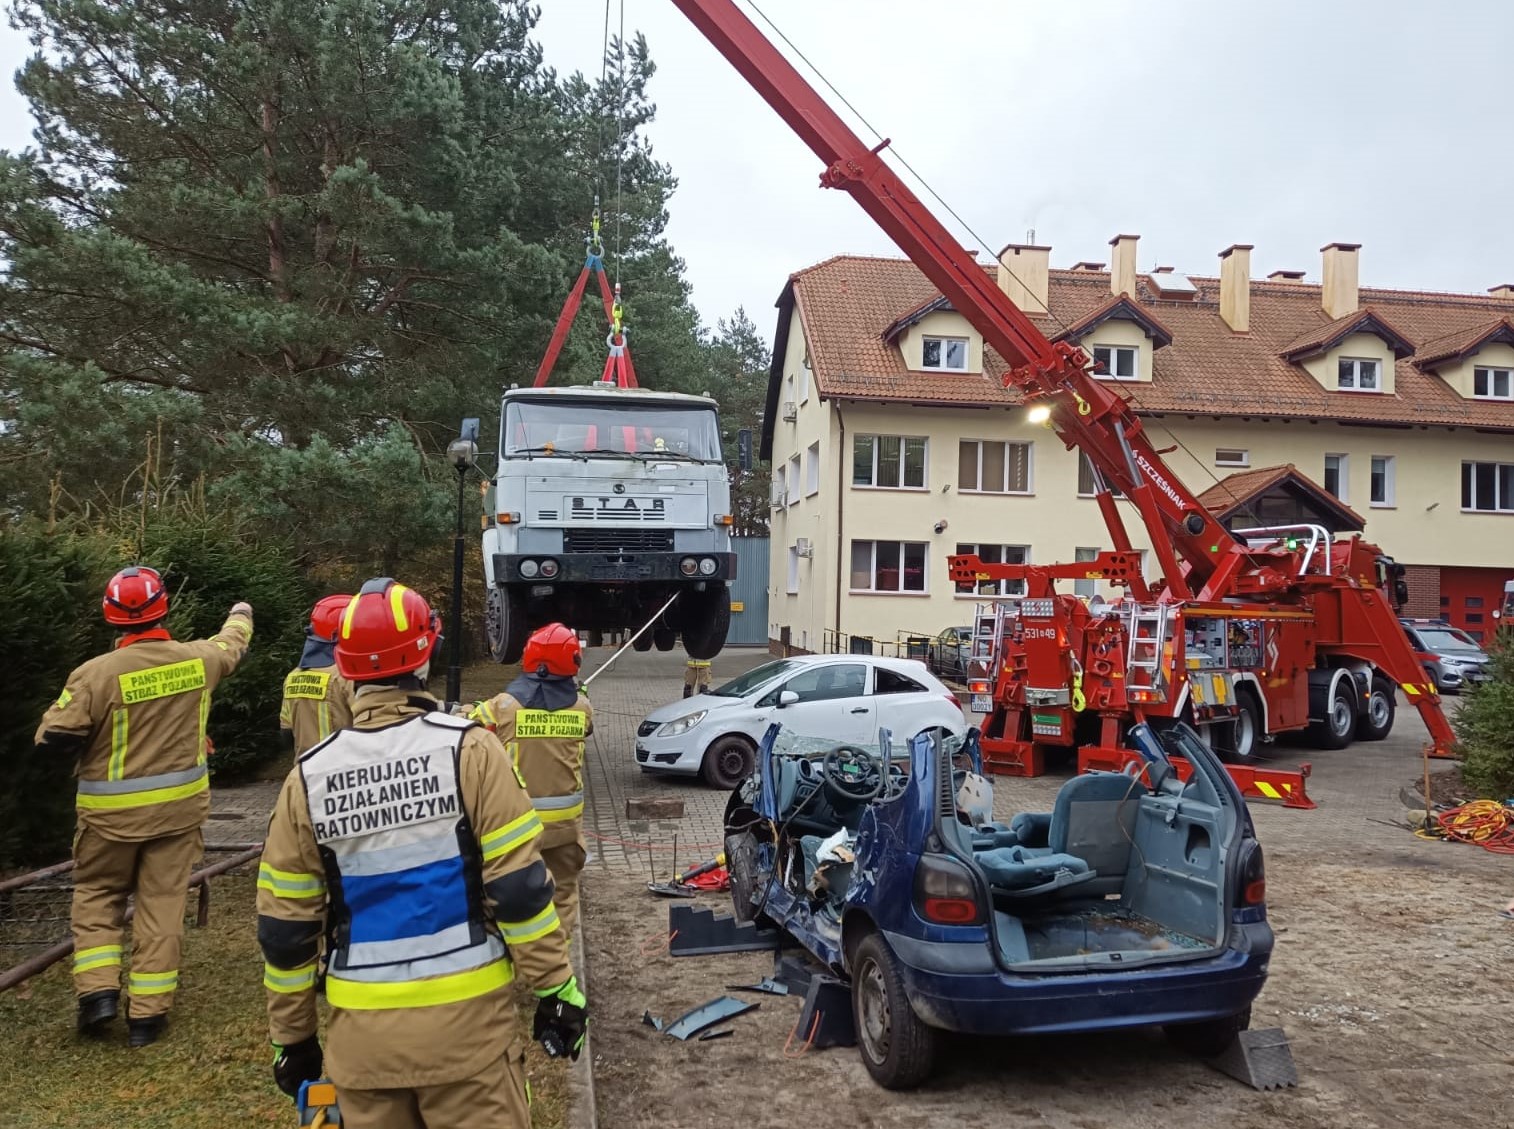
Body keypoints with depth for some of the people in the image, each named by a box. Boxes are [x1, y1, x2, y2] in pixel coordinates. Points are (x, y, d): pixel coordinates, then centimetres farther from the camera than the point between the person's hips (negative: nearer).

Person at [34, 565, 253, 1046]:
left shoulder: (95, 673, -18)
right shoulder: (196, 659, -7)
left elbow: (53, 738, -14)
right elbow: (231, 644, 16)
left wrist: (88, 744, 8)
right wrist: (241, 615, 37)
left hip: (111, 810, -2)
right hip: (179, 804, 2)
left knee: (97, 895, 20)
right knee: (163, 903, 9)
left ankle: (98, 991, 10)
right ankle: (148, 1013, 13)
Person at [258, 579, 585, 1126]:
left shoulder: (308, 777, -1)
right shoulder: (467, 749, -12)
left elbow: (285, 927, 4)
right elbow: (520, 887, -13)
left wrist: (291, 1035, 15)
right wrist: (555, 988, -3)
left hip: (361, 1026, 3)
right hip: (464, 1014, -3)